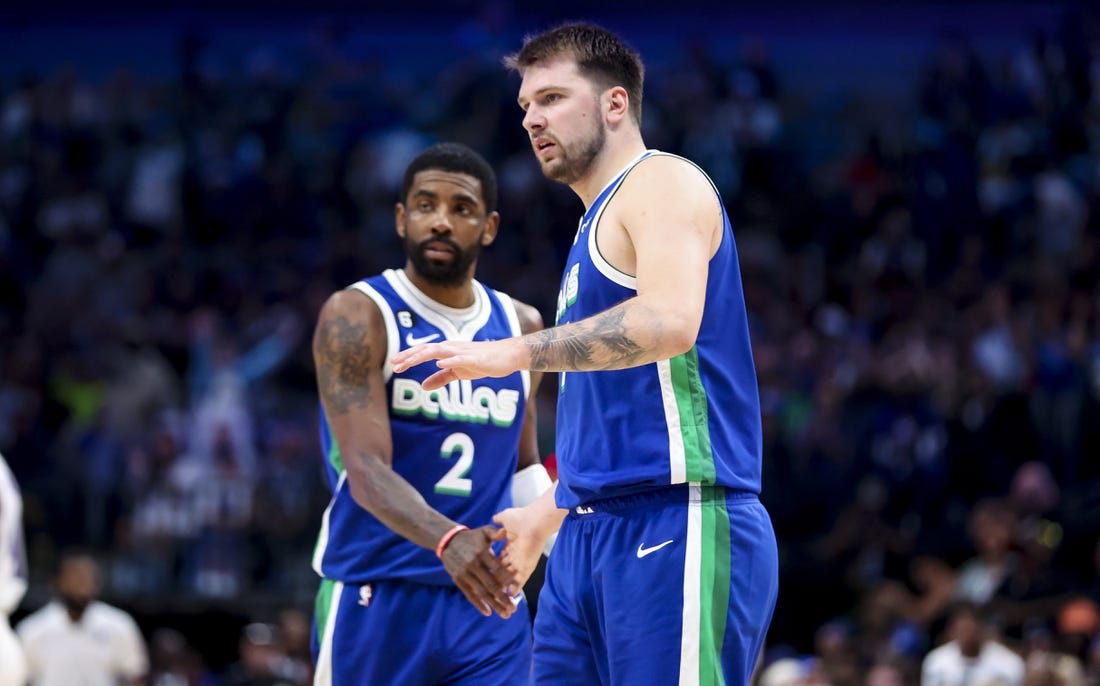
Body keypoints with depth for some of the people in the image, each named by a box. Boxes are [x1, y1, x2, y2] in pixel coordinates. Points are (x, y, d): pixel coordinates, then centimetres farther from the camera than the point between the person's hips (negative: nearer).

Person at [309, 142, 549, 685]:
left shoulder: (521, 327, 12)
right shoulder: (356, 317, -7)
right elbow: (366, 471, -19)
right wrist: (446, 538, -37)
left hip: (487, 599, 4)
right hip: (376, 598, -4)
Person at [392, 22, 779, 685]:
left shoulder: (663, 183, -5)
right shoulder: (597, 224, 25)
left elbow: (668, 321, -24)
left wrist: (515, 352, -24)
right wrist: (547, 514, 35)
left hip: (675, 533, -10)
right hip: (591, 540, 10)